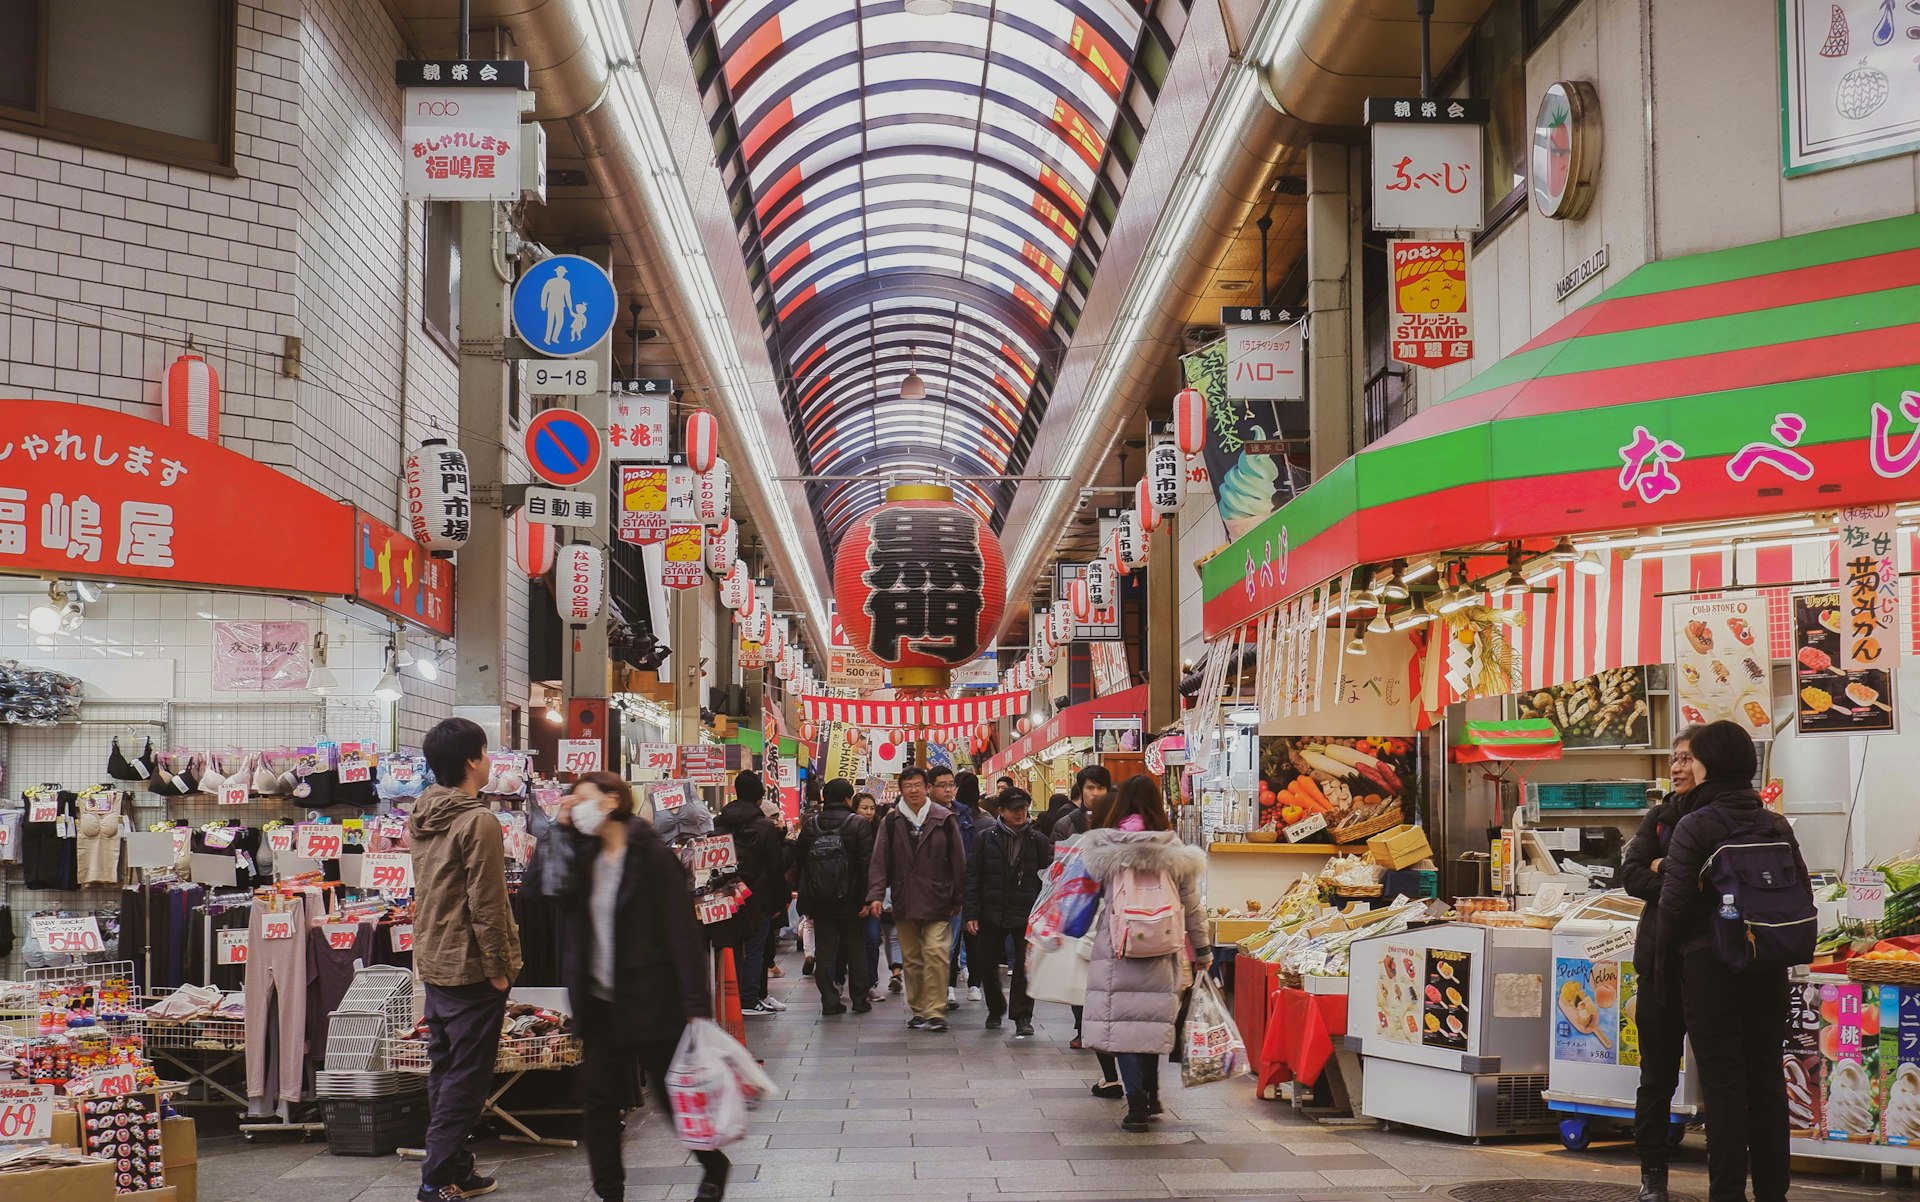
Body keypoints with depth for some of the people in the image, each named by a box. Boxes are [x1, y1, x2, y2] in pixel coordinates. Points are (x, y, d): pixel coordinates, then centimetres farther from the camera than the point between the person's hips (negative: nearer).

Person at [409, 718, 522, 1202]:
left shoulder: (420, 819, 9)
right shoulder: (478, 822, -18)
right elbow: (487, 905, -19)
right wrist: (499, 967, -14)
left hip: (432, 963, 9)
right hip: (470, 968, -9)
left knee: (444, 1071, 14)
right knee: (467, 1077, -3)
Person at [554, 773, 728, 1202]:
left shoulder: (652, 856, -12)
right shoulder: (585, 856, 9)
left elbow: (683, 933, -15)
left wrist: (696, 1005, -19)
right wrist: (559, 830, -4)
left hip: (650, 1001, -6)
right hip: (599, 1002, 6)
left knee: (674, 1097, 6)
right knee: (600, 1101, 5)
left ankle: (713, 1167, 29)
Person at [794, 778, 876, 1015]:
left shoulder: (810, 825, 5)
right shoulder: (859, 824, -7)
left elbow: (799, 860, 7)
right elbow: (867, 863, -12)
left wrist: (806, 901, 14)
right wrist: (867, 896, -9)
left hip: (819, 901, 2)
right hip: (850, 900, -2)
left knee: (824, 951, 5)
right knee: (855, 948, 8)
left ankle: (829, 1000, 3)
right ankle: (860, 998, 11)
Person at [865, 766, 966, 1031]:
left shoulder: (944, 819, 0)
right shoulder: (891, 822, 5)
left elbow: (958, 861, 3)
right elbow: (880, 860, 1)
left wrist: (958, 898, 3)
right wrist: (876, 895, -9)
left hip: (936, 900, -2)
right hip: (904, 901, 3)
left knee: (935, 952, -13)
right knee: (912, 957, 8)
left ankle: (935, 1011, -9)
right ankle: (919, 1010, 17)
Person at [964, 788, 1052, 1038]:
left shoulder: (1038, 841, 3)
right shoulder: (987, 838, 3)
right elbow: (973, 877, 2)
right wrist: (972, 914, -4)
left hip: (1026, 915, -1)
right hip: (991, 913, 1)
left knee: (1025, 967, -5)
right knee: (988, 965, 9)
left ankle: (1022, 1017, 6)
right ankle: (995, 1009, 31)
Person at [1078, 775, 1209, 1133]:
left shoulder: (1102, 848, -4)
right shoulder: (1172, 851, 1)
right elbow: (1191, 905, 8)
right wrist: (1202, 949, 18)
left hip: (1115, 946, -2)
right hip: (1159, 952, 2)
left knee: (1123, 1021, 0)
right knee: (1153, 1019, 15)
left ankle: (1137, 1105, -7)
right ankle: (1151, 1097, 27)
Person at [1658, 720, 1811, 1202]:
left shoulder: (1695, 827, -12)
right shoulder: (1777, 826, 4)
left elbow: (1675, 903, -14)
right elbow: (1803, 895, 5)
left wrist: (1669, 948, 2)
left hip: (1710, 965, -5)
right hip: (1768, 966, 5)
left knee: (1722, 1081, -1)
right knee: (1767, 1077, 11)